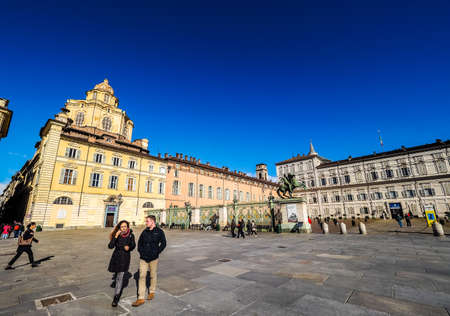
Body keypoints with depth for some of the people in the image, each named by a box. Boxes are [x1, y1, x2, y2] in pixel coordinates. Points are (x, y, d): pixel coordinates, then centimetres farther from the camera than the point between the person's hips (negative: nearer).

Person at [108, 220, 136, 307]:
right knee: (117, 275, 22)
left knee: (120, 277, -5)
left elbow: (133, 246, 3)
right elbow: (110, 246, -21)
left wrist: (128, 248, -17)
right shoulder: (117, 235, -11)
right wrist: (116, 236, -30)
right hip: (116, 257, 2)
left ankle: (116, 297, 4)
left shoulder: (131, 236, -11)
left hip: (125, 258, -2)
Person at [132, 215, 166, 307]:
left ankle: (152, 292, 34)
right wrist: (140, 251, 4)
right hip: (143, 258, 3)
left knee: (153, 275, 12)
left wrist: (157, 252, -8)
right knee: (142, 276, 2)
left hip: (153, 258, -3)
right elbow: (139, 242, 15)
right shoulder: (144, 231, 4)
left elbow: (163, 243, -6)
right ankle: (141, 298, 11)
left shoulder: (159, 232, -8)